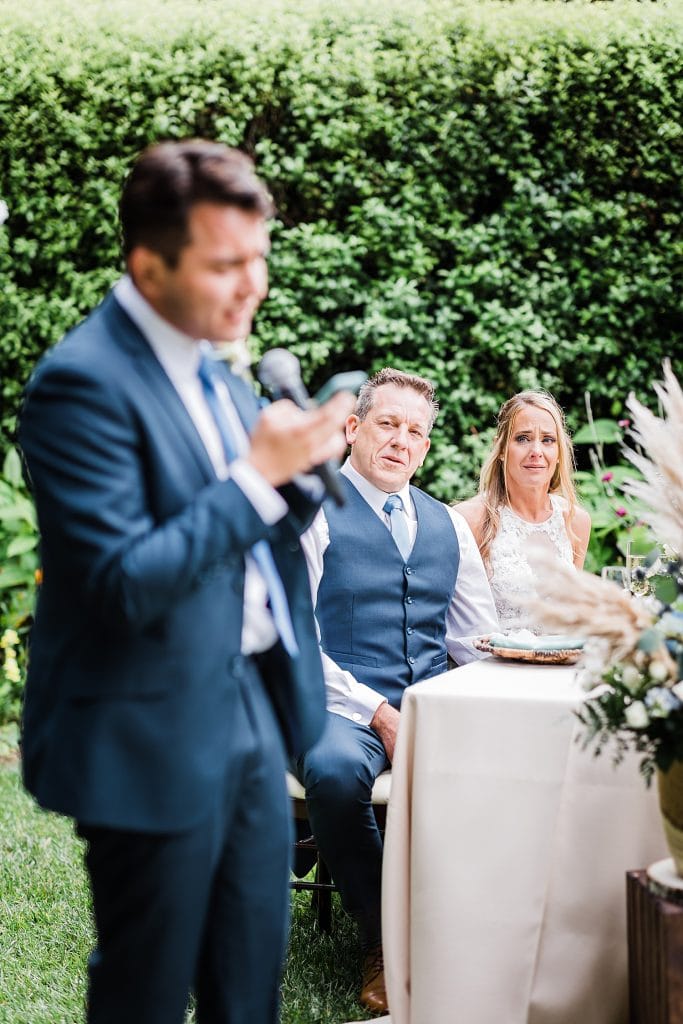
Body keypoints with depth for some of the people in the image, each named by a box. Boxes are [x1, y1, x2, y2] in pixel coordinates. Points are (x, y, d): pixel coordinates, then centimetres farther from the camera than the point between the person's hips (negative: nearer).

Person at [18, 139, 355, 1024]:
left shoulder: (211, 370, 9)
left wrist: (299, 464, -5)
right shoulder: (82, 382, -18)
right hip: (156, 736, -8)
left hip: (251, 708, 8)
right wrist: (257, 472, -22)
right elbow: (126, 585, -23)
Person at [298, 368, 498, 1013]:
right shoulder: (314, 513, 2)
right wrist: (378, 713, -17)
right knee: (336, 770, -38)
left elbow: (482, 641, 18)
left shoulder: (447, 525, 19)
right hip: (342, 706, -4)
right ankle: (381, 941, -13)